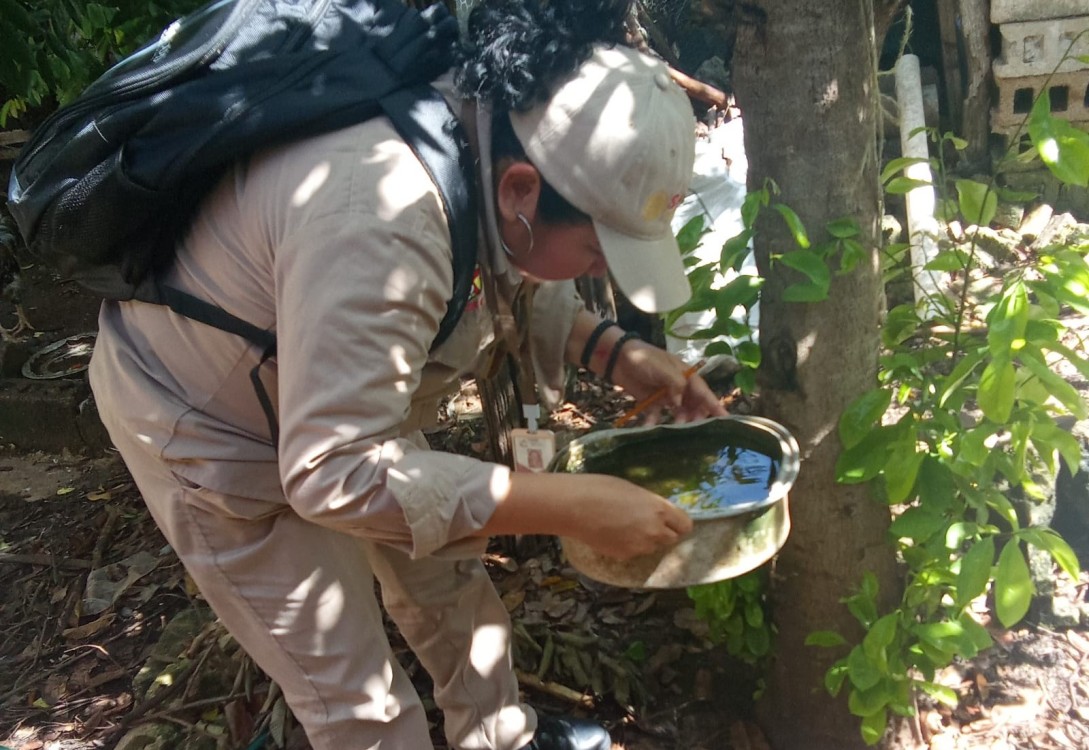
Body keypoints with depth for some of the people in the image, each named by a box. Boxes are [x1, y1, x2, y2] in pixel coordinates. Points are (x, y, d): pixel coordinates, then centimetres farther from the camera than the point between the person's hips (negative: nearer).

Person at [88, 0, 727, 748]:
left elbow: (514, 279, 4)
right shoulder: (382, 220, -42)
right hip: (210, 434, -7)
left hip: (341, 403, 8)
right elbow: (334, 474, -38)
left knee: (445, 580, 20)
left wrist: (617, 351, -11)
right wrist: (574, 505, -36)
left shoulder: (498, 130, -15)